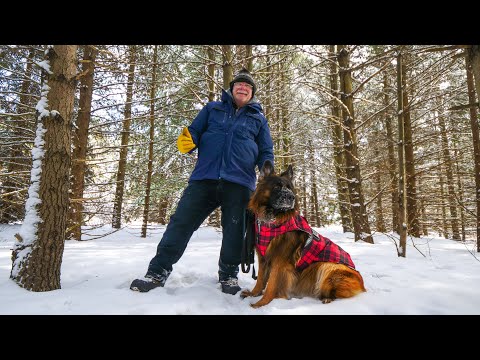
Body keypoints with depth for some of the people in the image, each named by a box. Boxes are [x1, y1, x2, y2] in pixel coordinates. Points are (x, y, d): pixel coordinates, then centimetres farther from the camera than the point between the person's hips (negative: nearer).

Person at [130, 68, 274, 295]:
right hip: (204, 178, 0)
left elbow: (266, 153, 18)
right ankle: (158, 271, 5)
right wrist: (187, 142, -9)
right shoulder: (213, 108, 20)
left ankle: (228, 275, 24)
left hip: (239, 183, 0)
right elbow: (194, 131, 16)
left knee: (234, 232, 5)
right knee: (181, 222, -5)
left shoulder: (258, 118, 19)